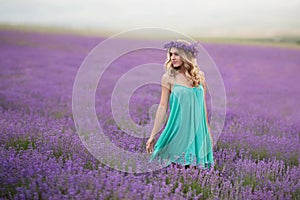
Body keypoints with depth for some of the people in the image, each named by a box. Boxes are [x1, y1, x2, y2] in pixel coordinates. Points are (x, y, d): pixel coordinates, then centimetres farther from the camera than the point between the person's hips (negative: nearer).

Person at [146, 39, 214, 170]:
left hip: (198, 131, 3)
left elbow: (202, 104, 14)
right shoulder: (169, 77, -3)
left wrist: (207, 130, 17)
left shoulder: (199, 75, 6)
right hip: (179, 131, -3)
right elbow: (163, 107, -3)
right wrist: (153, 136, -5)